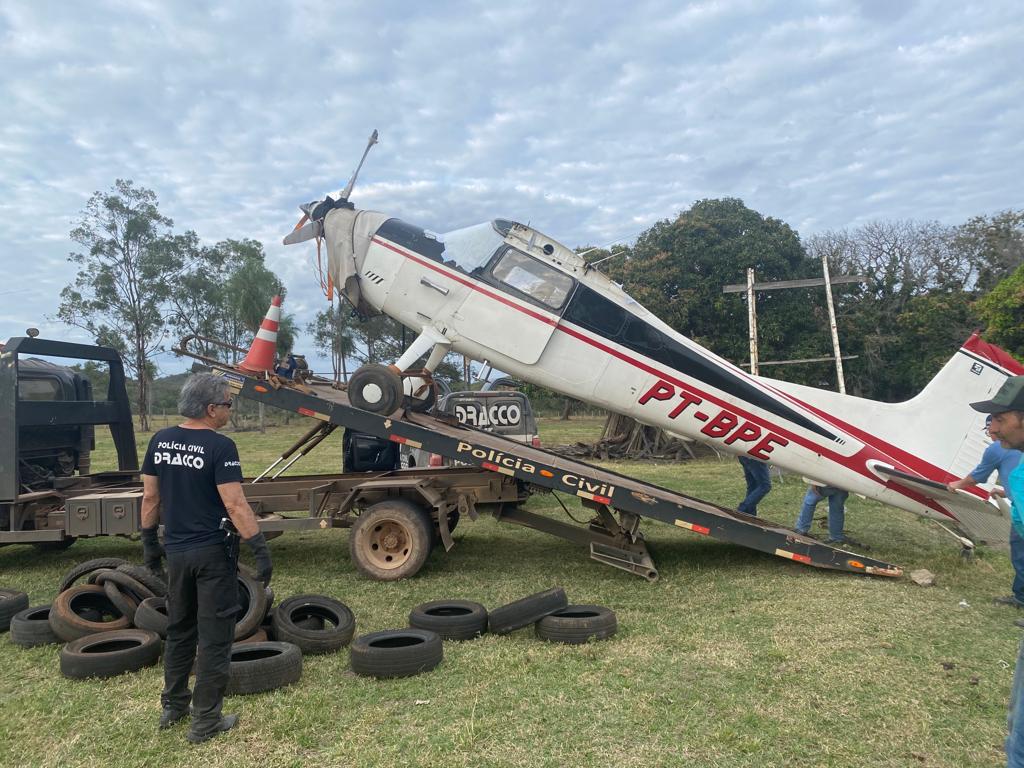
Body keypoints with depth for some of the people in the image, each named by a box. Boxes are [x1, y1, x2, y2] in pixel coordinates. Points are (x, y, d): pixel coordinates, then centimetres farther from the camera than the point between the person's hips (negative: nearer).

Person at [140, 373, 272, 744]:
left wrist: (149, 540, 19)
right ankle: (206, 721, 13)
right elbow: (235, 505, -22)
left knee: (179, 630, 22)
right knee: (214, 636, 5)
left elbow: (150, 498, 8)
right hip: (212, 553, -6)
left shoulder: (161, 441, 2)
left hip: (176, 551, 7)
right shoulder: (219, 446, -18)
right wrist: (260, 549, -17)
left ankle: (173, 706, 34)